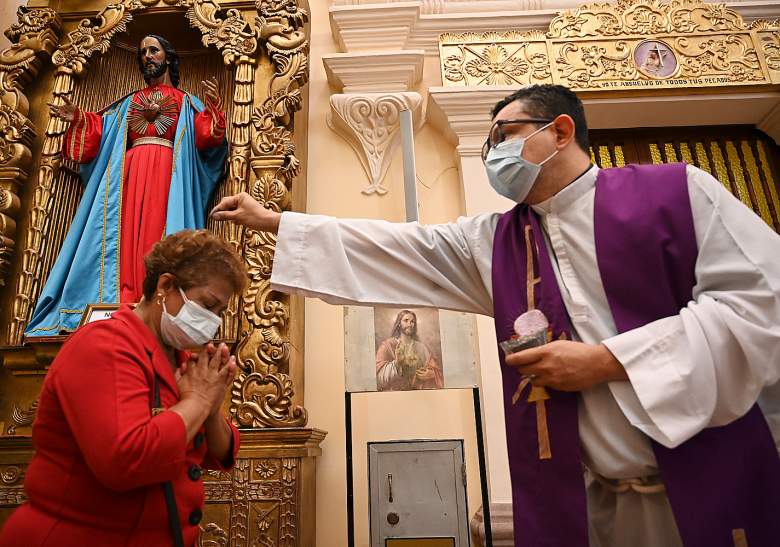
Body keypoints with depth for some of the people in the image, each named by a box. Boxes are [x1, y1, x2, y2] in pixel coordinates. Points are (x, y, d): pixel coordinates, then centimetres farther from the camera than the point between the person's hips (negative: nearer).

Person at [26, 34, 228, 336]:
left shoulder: (186, 102, 19)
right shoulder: (129, 102, 30)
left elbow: (204, 135, 2)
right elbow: (103, 128, 23)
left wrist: (213, 107, -14)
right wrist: (78, 119, 7)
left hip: (165, 171, -3)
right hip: (129, 170, 4)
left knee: (155, 231, -16)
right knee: (126, 233, -11)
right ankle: (124, 304, -17)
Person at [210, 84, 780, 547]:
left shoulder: (676, 190, -3)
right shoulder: (490, 242, 6)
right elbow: (383, 248, 7)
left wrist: (608, 359, -16)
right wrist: (271, 220, 7)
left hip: (709, 483, -3)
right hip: (575, 500, 4)